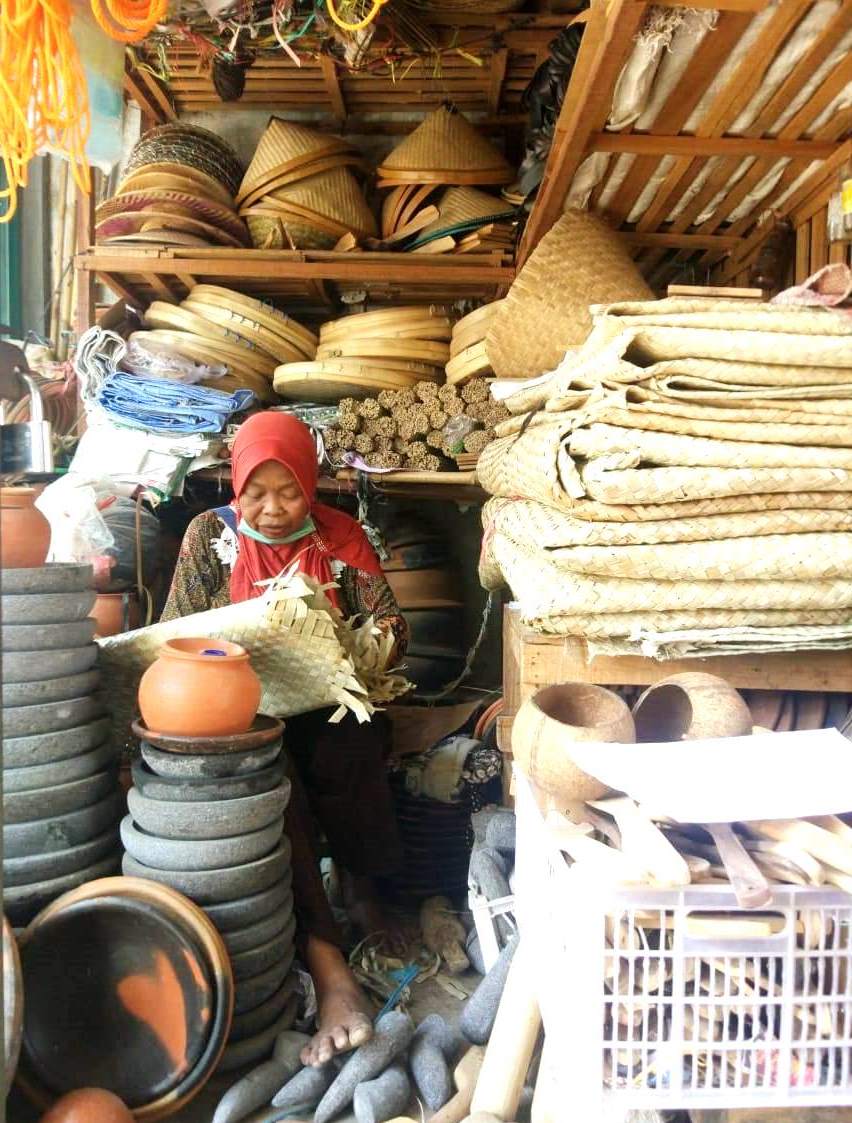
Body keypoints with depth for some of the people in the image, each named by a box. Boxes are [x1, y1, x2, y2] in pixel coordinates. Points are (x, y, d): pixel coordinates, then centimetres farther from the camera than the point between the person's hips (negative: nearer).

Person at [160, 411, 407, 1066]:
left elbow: (389, 624, 3)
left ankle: (364, 892, -8)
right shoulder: (210, 534, 6)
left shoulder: (341, 535, 6)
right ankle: (328, 961, -32)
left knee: (344, 757, -33)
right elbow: (174, 635, 5)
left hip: (328, 704, 1)